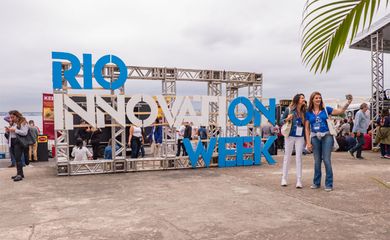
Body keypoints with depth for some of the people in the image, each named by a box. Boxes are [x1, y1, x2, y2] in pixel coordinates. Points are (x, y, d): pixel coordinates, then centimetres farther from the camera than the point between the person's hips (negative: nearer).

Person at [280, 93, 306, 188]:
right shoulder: (289, 110, -4)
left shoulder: (304, 111, 3)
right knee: (287, 156, 7)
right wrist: (287, 119, -19)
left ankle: (299, 180, 6)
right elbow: (281, 121, 0)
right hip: (290, 136, -2)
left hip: (300, 137, 2)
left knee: (298, 157, 2)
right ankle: (284, 178, 16)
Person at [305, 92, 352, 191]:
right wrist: (308, 142, 0)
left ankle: (329, 184, 4)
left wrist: (348, 102, -13)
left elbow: (341, 111, 3)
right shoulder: (308, 113, 5)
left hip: (326, 136, -2)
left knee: (326, 160, -5)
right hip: (315, 137, 2)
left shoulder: (326, 109, 3)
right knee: (317, 161, 10)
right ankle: (316, 183, 23)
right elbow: (307, 128, 5)